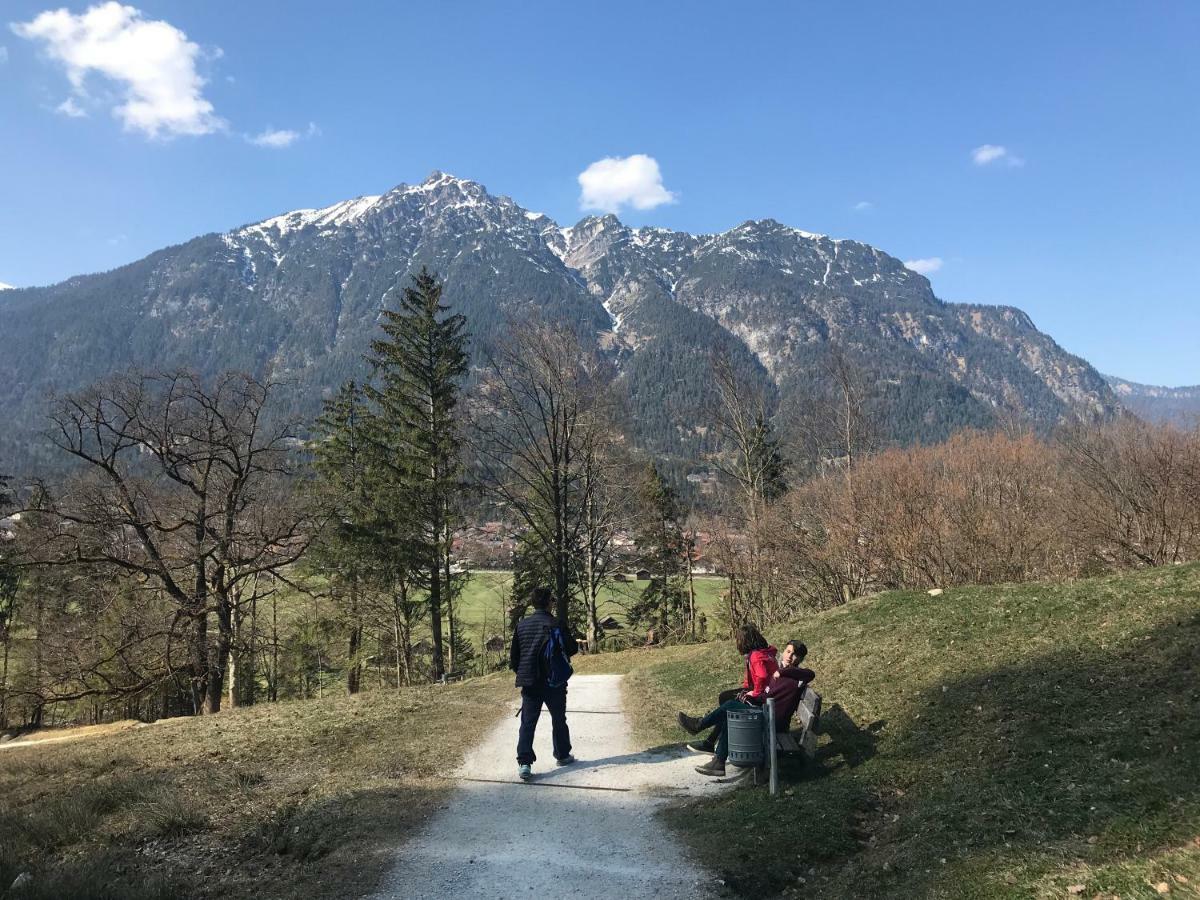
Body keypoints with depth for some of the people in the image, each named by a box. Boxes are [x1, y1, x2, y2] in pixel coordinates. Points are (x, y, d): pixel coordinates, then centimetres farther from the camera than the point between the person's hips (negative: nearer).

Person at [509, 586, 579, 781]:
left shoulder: (521, 625, 2)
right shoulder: (556, 624, -12)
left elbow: (514, 655, 7)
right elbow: (572, 648, -5)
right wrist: (570, 639, 16)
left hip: (529, 682, 2)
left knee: (528, 723, 3)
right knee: (558, 720, 16)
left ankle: (524, 762, -9)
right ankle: (562, 755, 30)